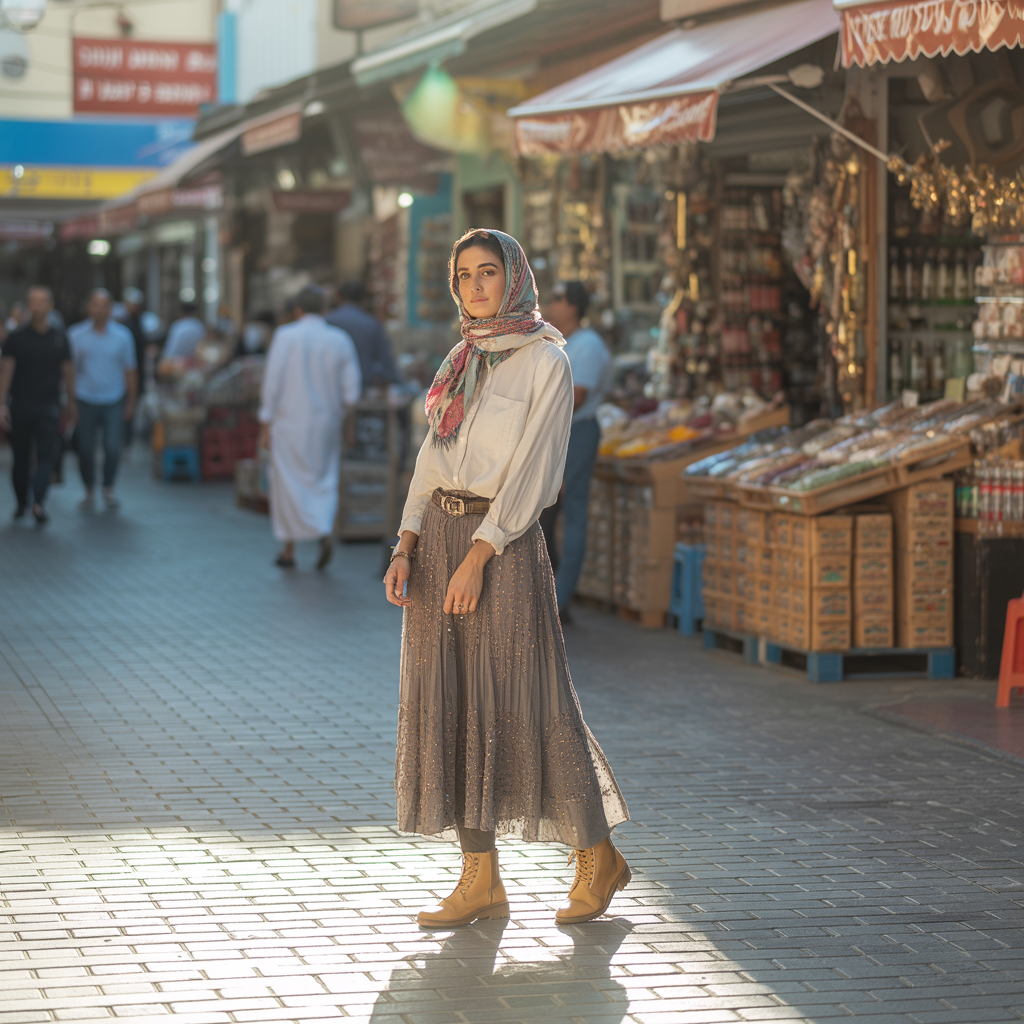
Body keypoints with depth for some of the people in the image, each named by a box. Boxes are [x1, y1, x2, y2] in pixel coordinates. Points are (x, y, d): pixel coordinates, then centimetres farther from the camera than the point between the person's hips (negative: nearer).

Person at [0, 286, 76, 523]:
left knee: (46, 456, -14)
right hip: (21, 405, 0)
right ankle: (21, 503, 19)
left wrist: (71, 403, 14)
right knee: (21, 458, 6)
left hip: (49, 406, 0)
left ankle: (38, 502, -23)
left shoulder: (59, 338, 6)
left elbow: (68, 371, 12)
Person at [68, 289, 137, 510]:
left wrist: (131, 402, 6)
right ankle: (89, 492, 20)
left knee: (112, 449, -7)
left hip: (113, 402, 0)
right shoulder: (76, 335, 0)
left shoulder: (122, 336, 1)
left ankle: (108, 489, 15)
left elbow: (130, 371, 8)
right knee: (85, 450, 1)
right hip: (85, 401, 0)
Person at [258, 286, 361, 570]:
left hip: (289, 423, -2)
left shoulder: (285, 336, -8)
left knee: (289, 484, 5)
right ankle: (325, 533, -7)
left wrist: (266, 424, -3)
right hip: (326, 426, 3)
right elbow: (351, 389, -1)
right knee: (322, 481, 13)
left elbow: (272, 383, -9)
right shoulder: (340, 341, -1)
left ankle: (289, 549, -4)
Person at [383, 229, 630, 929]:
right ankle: (481, 879, 8)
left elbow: (532, 467, -13)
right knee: (451, 706, 4)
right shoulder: (463, 361, 15)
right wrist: (407, 547, 2)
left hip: (503, 543, -7)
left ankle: (598, 855, 13)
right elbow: (433, 459, 14)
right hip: (439, 536, 7)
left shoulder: (545, 360, -5)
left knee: (522, 706, -4)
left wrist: (478, 555, -19)